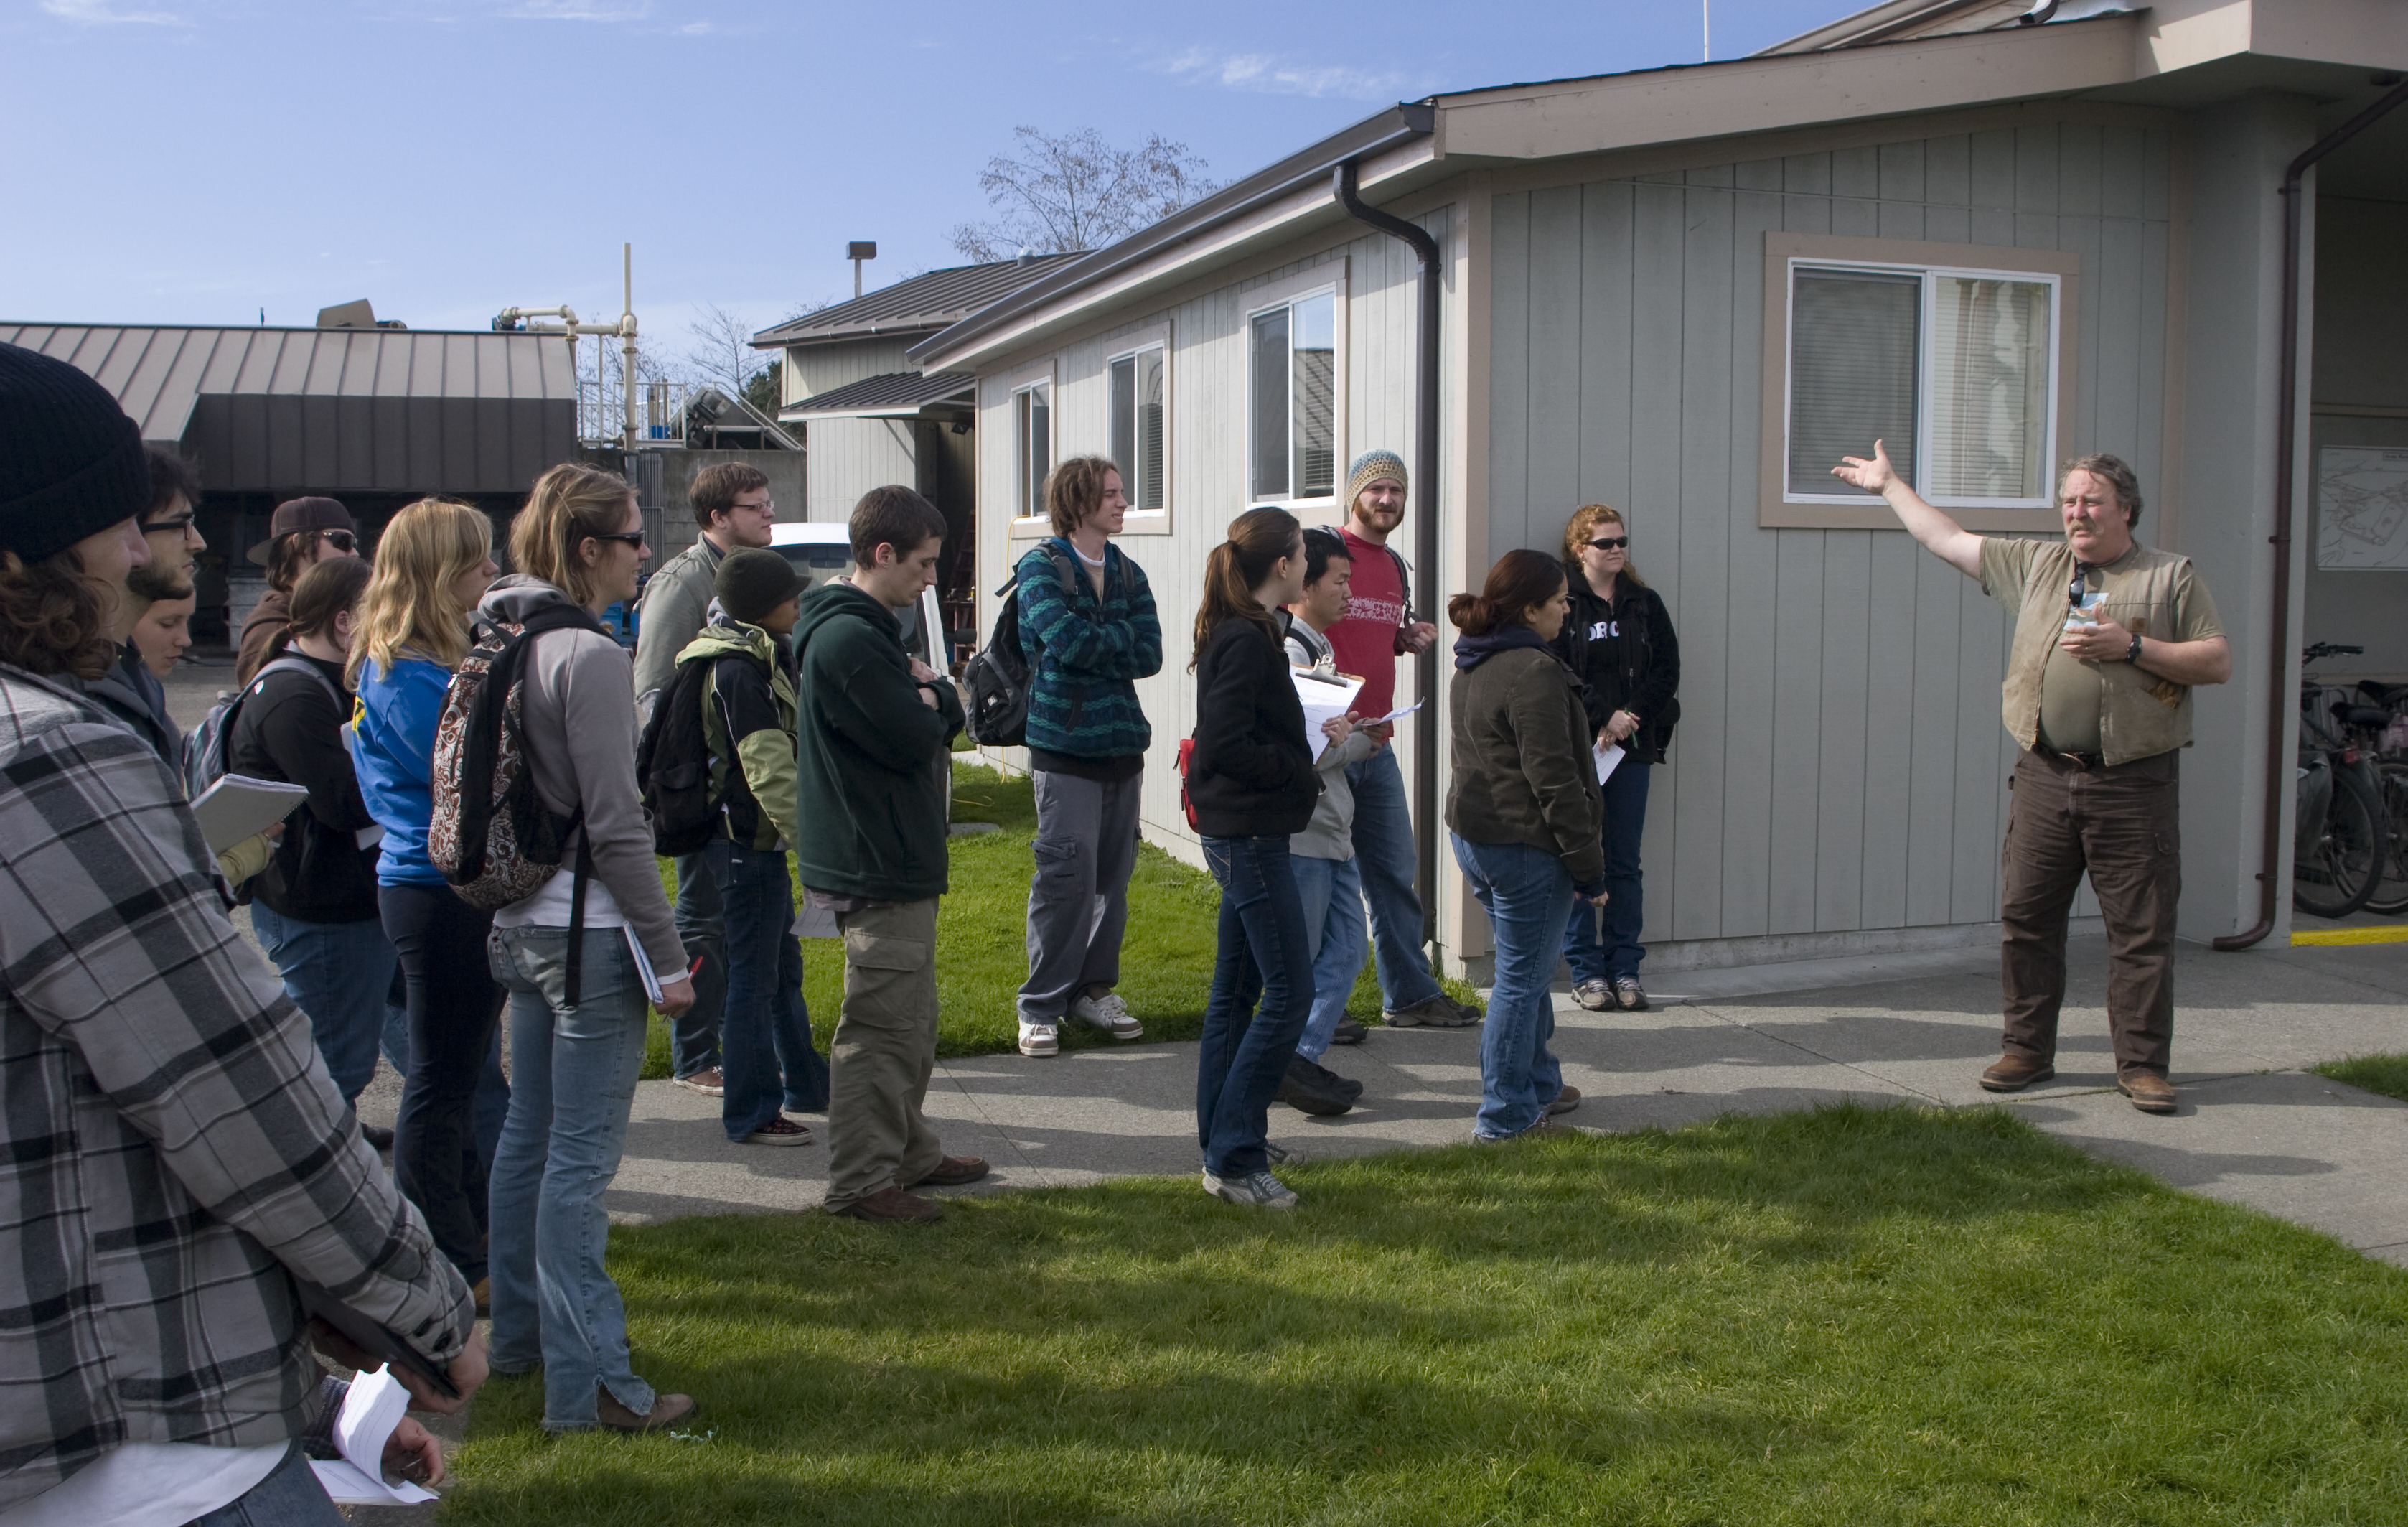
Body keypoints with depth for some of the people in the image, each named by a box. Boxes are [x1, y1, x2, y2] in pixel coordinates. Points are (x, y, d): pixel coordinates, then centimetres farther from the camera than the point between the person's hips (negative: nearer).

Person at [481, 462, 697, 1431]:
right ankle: (587, 1381, 3)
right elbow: (614, 826, -19)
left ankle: (519, 1334, 33)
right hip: (587, 932, -9)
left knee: (529, 1135, 19)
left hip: (521, 924, 9)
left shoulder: (504, 644, 9)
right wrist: (667, 954, -14)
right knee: (581, 1156, -4)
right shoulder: (591, 658, -17)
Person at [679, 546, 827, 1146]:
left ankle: (806, 1083, 33)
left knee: (783, 966, 20)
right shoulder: (741, 670, -19)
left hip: (755, 841, 11)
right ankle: (751, 1113, 6)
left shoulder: (754, 657, 14)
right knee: (753, 978, -2)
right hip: (748, 842, -11)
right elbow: (769, 771, -24)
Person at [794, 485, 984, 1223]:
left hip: (897, 860, 11)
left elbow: (945, 717, 14)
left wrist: (929, 695, -7)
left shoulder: (868, 629, 16)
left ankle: (909, 1154, 30)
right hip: (877, 866, -11)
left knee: (911, 1022, 19)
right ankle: (861, 1183, 3)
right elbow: (913, 738, -23)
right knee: (881, 1029, -5)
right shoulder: (848, 638, -19)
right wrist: (934, 697, -3)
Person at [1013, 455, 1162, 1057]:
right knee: (1067, 873, -8)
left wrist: (1093, 646, -10)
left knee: (1113, 874, 8)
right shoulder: (1040, 568, -3)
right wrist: (1123, 635, -3)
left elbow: (1150, 656, 2)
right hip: (1064, 744, -6)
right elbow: (1069, 640, -18)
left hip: (1123, 742, 6)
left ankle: (1095, 989, 21)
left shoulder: (1129, 574, 13)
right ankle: (1041, 1006, 1)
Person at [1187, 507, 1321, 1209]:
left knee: (1237, 988, 15)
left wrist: (1308, 747, 9)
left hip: (1239, 833, 11)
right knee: (1289, 991, -7)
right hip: (1250, 833, -11)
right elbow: (1225, 745, -23)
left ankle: (1223, 1139, 25)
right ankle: (1233, 1158, -4)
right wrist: (1304, 769, -14)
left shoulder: (1239, 634, 13)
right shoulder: (1246, 641, -17)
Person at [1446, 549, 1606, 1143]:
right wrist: (1588, 862, -15)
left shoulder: (1473, 667, 12)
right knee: (1522, 977, 0)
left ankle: (1539, 1084, 35)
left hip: (1473, 836, 10)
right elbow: (1554, 780, -22)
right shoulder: (1534, 672, -20)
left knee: (1528, 969, 22)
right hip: (1527, 846, -10)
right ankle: (1506, 1114, 7)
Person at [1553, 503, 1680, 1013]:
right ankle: (1585, 971, 7)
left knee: (1624, 862, 6)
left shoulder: (1644, 603, 12)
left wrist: (1631, 717, -8)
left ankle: (1624, 968, 13)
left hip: (1632, 746, 4)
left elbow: (1667, 669, 6)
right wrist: (1604, 716, -15)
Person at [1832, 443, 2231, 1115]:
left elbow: (2218, 662, 0)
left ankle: (2142, 1065, 7)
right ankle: (2027, 1050, 17)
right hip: (2045, 775, 4)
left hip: (2134, 782, -3)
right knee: (2026, 917, 6)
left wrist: (2132, 646, -11)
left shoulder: (2172, 577, 4)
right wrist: (1890, 484, 26)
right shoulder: (2035, 564, 14)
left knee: (2142, 929, -1)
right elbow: (1947, 539, 21)